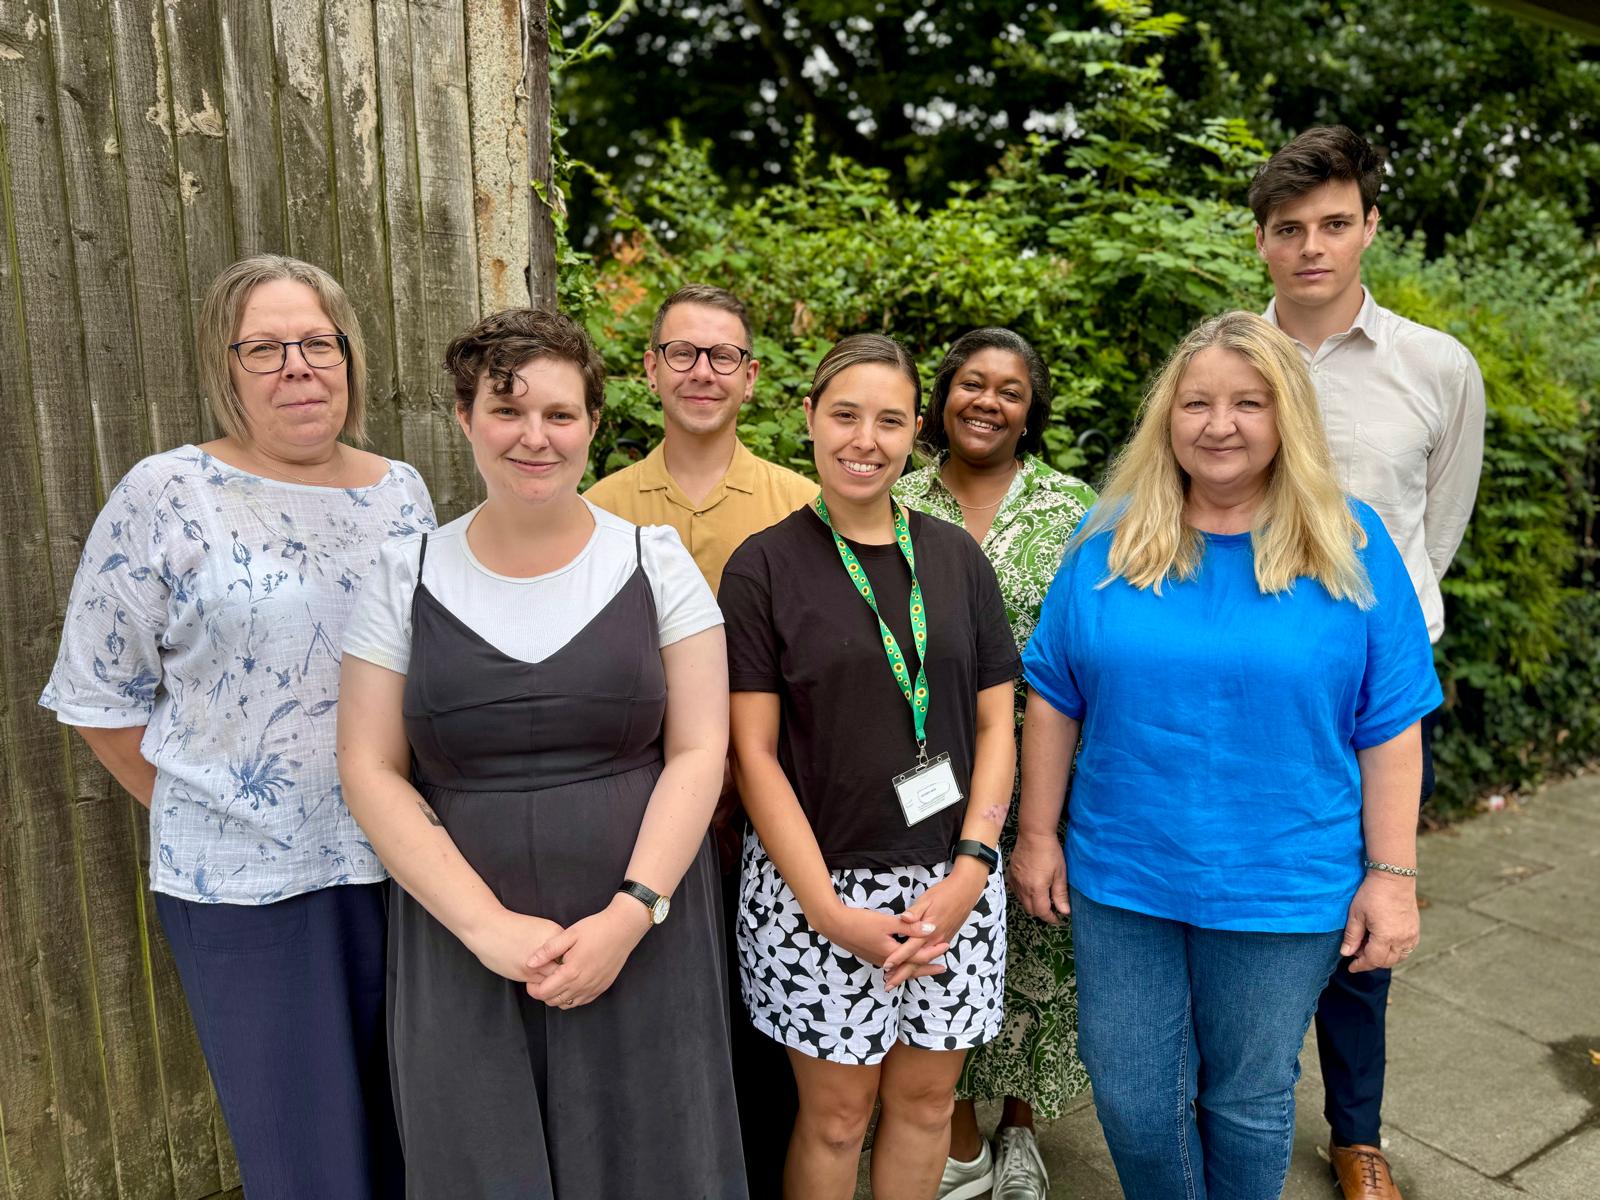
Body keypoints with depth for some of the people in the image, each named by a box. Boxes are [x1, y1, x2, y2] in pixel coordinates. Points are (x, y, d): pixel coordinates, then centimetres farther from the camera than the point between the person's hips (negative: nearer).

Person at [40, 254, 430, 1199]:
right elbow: (99, 696, -2)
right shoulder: (165, 497, -8)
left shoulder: (400, 490, 4)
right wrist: (199, 812, -1)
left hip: (401, 863, 4)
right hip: (245, 883, -3)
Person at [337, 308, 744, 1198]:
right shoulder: (408, 576, 1)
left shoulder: (655, 561, -2)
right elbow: (371, 770, -2)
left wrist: (630, 915, -14)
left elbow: (699, 751, -4)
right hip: (462, 948, 1)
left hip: (641, 944, 0)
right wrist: (487, 926, -11)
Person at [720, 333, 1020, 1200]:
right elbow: (753, 752, -8)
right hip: (815, 879, -3)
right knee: (835, 1113, 10)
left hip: (950, 879, 3)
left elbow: (994, 723, 6)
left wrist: (971, 868, -7)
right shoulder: (764, 566, -5)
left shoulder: (956, 557, 5)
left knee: (926, 1099, 16)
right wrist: (829, 910, -13)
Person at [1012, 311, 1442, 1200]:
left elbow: (1390, 724, -3)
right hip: (1121, 878, 2)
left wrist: (1392, 875, -4)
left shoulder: (1351, 546, -5)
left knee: (1249, 1098, 17)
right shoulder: (1109, 540, -3)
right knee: (1131, 1095, 15)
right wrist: (1037, 836, 1)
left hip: (1282, 888, -1)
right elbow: (1054, 695, 1)